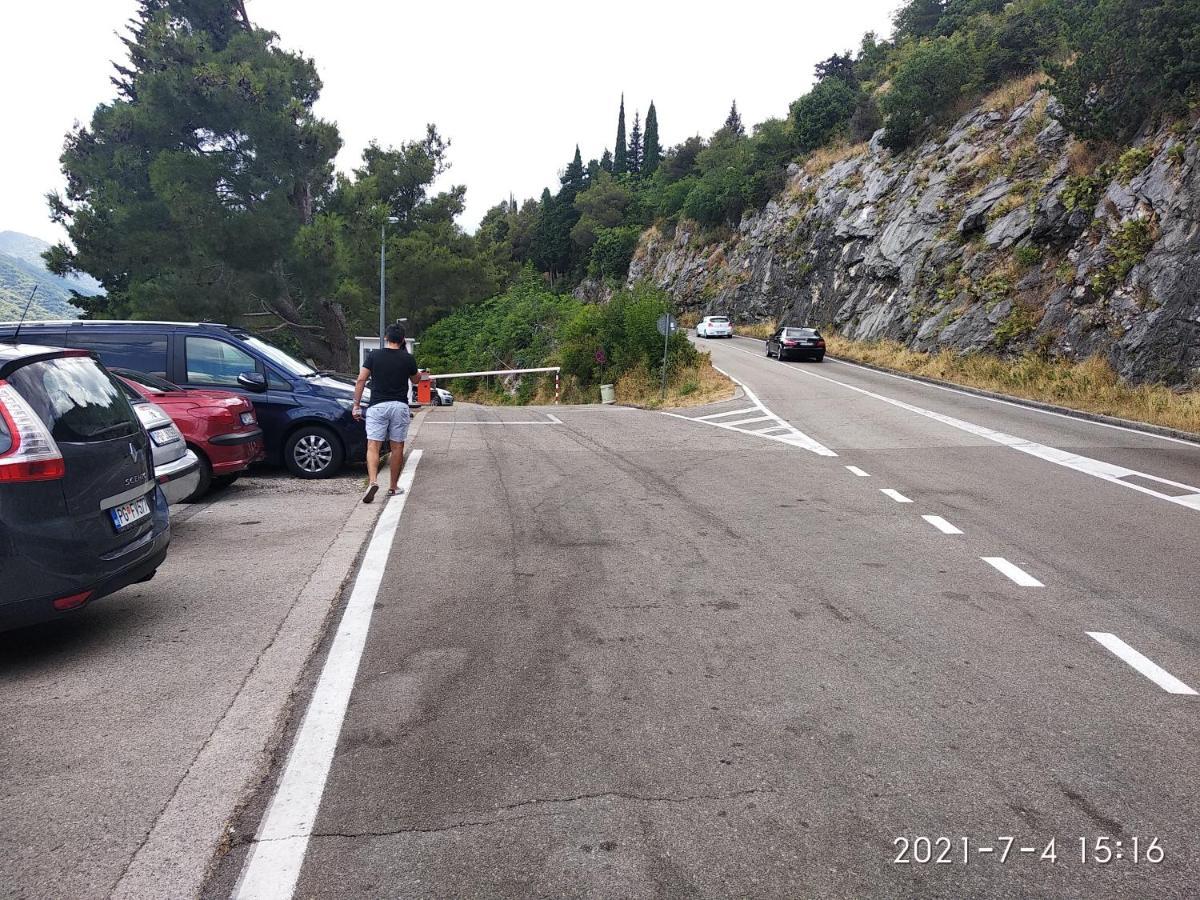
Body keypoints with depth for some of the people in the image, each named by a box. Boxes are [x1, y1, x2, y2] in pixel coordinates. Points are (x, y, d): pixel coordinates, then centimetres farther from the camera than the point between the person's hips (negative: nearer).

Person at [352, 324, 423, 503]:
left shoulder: (374, 355, 1)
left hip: (377, 406, 0)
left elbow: (360, 381, -3)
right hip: (400, 406, 1)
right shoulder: (408, 359, 1)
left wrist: (356, 405, 3)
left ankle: (373, 481, -25)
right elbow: (415, 380, 18)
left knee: (373, 446, -4)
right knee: (397, 448, 10)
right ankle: (394, 487, 17)